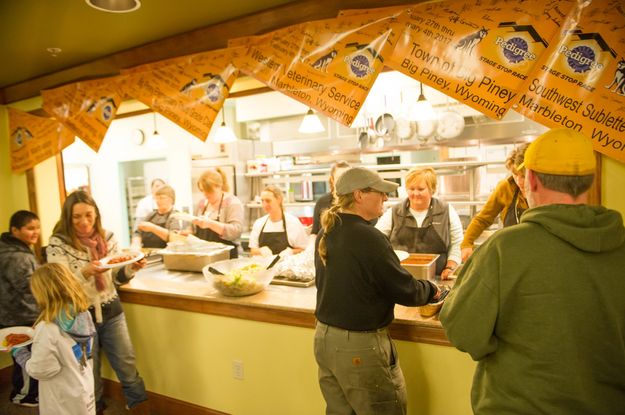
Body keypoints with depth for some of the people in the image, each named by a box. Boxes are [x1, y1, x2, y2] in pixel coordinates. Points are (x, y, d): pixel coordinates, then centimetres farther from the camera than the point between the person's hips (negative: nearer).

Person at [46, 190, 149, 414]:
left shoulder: (107, 237, -2)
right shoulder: (57, 244, -11)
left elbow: (118, 277, 4)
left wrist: (132, 267, -18)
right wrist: (86, 272, -36)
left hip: (111, 312, 2)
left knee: (128, 367, 10)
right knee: (89, 373, 16)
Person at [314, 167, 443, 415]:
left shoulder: (326, 233, 3)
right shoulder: (368, 237, -22)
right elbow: (405, 291, -15)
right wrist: (431, 290, 6)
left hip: (324, 338, 8)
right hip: (359, 346, -8)